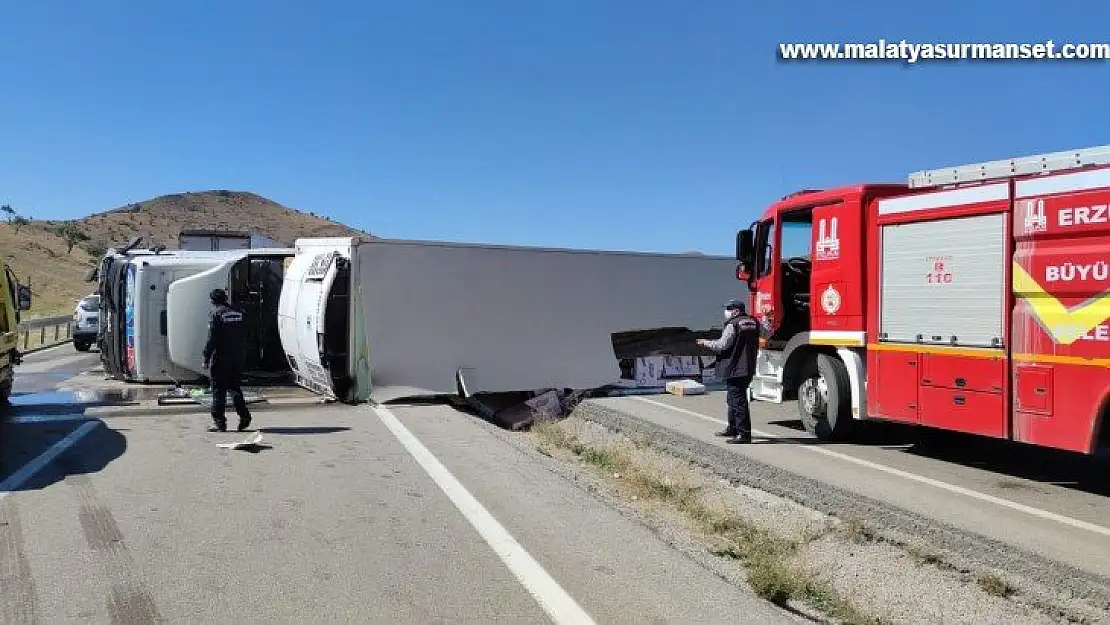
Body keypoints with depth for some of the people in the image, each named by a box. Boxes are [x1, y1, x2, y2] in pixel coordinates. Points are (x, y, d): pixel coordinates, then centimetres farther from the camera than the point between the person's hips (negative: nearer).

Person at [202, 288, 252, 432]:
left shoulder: (215, 314, -9)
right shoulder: (238, 313, 9)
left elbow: (212, 339, -14)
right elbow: (244, 337, 12)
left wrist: (206, 358, -10)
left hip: (221, 357, -6)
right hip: (238, 358, 6)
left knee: (219, 390, 1)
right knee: (234, 387, 17)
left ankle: (219, 422, 3)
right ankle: (244, 415, 5)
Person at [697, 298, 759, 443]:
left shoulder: (733, 325, -15)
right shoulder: (753, 322, 12)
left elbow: (723, 345, -17)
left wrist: (706, 343, -2)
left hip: (735, 369, -10)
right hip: (748, 368, 10)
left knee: (738, 400, -7)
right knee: (733, 399, 21)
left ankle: (744, 433, -7)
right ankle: (732, 428, 33)